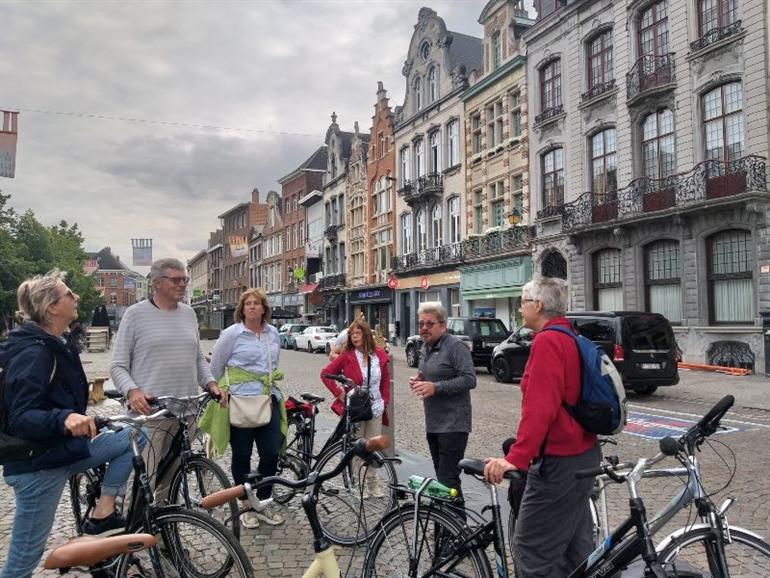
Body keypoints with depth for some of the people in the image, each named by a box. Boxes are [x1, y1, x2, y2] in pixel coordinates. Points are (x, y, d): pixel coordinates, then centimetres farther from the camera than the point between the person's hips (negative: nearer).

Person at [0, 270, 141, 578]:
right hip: (38, 466, -9)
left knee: (135, 437, 6)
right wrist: (64, 418, -44)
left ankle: (102, 513, 5)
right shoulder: (33, 354, -22)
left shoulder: (54, 346, 8)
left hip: (61, 451, 9)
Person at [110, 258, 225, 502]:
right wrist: (132, 391, -20)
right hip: (149, 410, -5)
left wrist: (210, 383, 3)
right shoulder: (136, 314, -3)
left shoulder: (189, 313, 12)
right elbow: (118, 365, -3)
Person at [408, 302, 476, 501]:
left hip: (453, 424, -9)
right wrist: (418, 380, 5)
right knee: (441, 476, 18)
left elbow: (469, 380, -20)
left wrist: (435, 387, -24)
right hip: (433, 423, 9)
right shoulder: (425, 347, 15)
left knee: (448, 479, -10)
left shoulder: (455, 346, -13)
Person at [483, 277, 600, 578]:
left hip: (558, 461, -10)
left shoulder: (547, 340, -18)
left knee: (532, 552, -2)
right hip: (583, 454, 10)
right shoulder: (572, 339, 11)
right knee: (575, 546, 19)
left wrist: (515, 458, -32)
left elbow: (539, 407, -28)